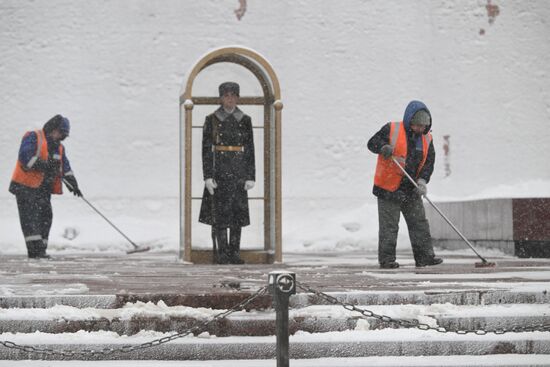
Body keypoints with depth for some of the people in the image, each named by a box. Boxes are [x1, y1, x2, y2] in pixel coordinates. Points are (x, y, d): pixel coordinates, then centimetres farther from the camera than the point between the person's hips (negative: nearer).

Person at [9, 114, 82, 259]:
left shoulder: (59, 147, 20)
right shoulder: (33, 138, -6)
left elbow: (65, 167, 14)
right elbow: (25, 156, -19)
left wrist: (72, 182, 0)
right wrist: (42, 165, -26)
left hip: (44, 188, 8)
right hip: (26, 185, -8)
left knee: (46, 216, 2)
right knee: (31, 216, -13)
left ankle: (40, 250, 6)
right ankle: (34, 249, -21)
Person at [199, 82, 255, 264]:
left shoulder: (245, 120, 7)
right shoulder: (212, 120, 0)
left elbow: (250, 150, 6)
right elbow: (206, 149, -3)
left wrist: (251, 176, 0)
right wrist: (208, 176, -10)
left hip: (239, 171, 2)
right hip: (219, 171, -2)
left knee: (238, 213, 3)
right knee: (219, 213, -4)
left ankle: (234, 253, 10)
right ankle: (221, 253, 1)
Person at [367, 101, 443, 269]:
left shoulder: (426, 139, 6)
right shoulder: (391, 130, -8)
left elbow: (429, 162, 3)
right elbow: (372, 143, -7)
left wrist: (422, 181, -12)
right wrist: (384, 147, -29)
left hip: (412, 190, 5)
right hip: (388, 189, -5)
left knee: (420, 223, 5)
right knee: (389, 226, -1)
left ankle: (425, 256, 11)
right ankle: (386, 259, 5)